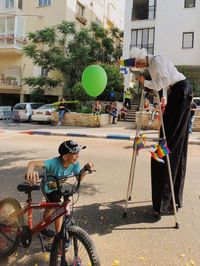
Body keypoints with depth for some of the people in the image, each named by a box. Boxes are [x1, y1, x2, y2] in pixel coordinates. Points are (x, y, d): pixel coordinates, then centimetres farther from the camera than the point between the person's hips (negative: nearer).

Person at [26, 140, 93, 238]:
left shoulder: (75, 163, -26)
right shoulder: (54, 163, -42)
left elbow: (79, 178, -22)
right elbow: (32, 163, -52)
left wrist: (85, 169, -40)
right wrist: (30, 171, -75)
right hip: (48, 187, -7)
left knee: (50, 207, 25)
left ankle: (43, 229, 50)